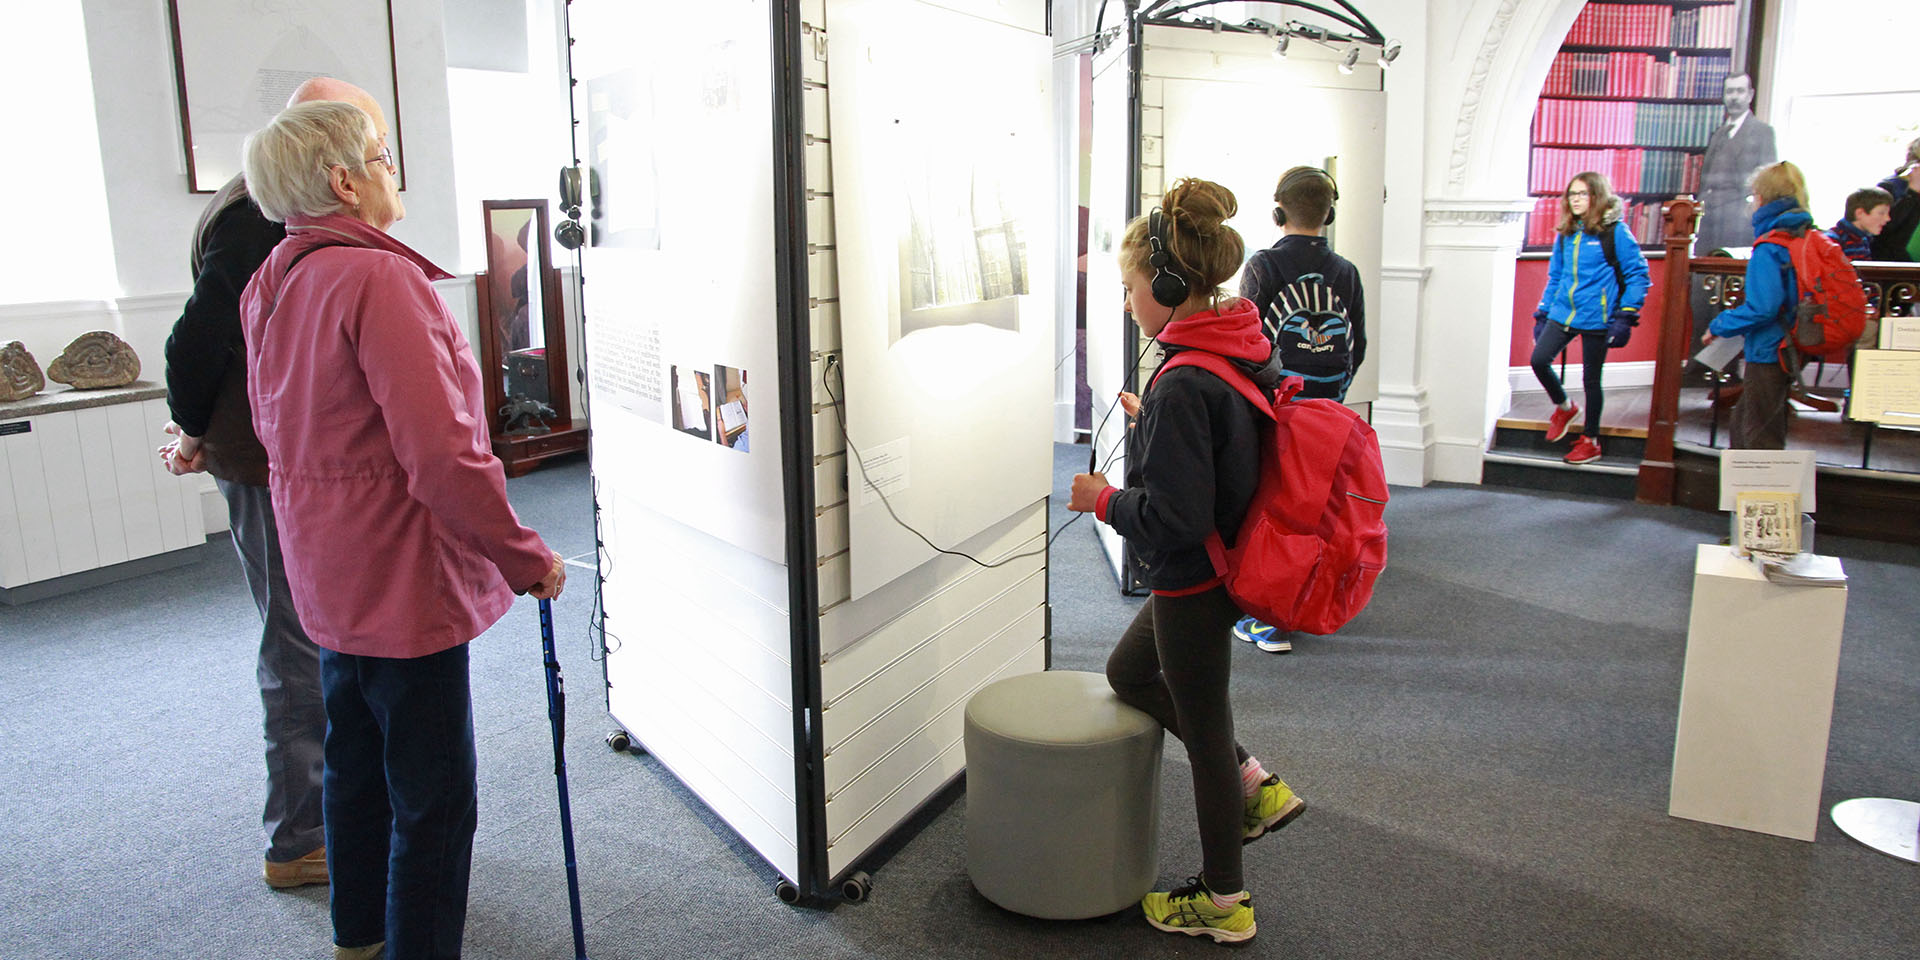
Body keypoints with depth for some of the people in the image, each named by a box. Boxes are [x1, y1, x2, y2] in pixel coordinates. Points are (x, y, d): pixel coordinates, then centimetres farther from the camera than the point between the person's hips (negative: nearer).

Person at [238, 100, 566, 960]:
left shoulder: (272, 283, 8)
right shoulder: (377, 278, -22)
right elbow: (442, 451, -28)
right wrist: (524, 557, -19)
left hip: (328, 574, 10)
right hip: (404, 577, -10)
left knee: (358, 767, 24)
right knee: (433, 798, 2)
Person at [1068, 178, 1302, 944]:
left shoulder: (1184, 385, -28)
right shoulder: (1247, 354, 0)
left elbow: (1174, 517, -28)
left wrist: (1103, 499, -12)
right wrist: (1154, 423, 11)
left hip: (1194, 583, -9)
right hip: (1228, 564, 9)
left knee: (1204, 731, 8)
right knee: (1129, 671, 26)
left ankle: (1223, 902, 30)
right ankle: (1258, 786, 31)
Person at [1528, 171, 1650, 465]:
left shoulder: (1615, 231, -7)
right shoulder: (1565, 234, 10)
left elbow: (1637, 274, -7)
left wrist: (1626, 316, -15)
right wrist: (1542, 314, 15)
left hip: (1596, 319, -5)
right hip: (1563, 313, 5)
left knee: (1591, 379, 3)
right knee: (1539, 359, -10)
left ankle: (1590, 441, 18)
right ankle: (1564, 407, 19)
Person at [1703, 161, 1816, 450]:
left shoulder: (1769, 248, -18)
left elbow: (1761, 309, -24)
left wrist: (1719, 326, -10)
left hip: (1769, 353, -9)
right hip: (1793, 348, 9)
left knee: (1760, 439, 1)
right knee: (1742, 425, 21)